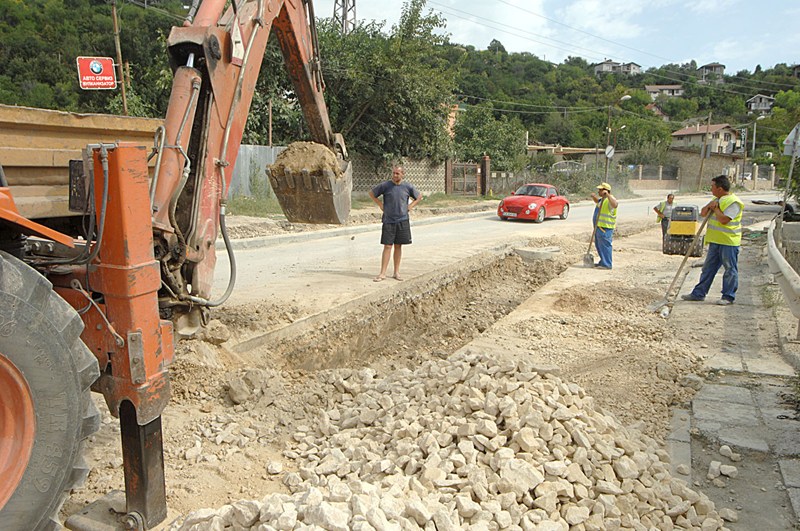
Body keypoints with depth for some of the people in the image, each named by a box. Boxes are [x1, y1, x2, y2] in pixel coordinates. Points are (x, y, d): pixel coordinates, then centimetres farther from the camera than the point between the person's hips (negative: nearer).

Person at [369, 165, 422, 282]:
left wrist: (410, 206, 6)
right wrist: (380, 205, 3)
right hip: (388, 221, -2)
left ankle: (396, 272, 16)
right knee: (387, 246, -4)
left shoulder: (407, 187, 2)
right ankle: (382, 273, 0)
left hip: (403, 221, 2)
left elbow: (419, 196, 18)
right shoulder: (385, 185, -3)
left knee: (398, 246, 8)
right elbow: (371, 193, 10)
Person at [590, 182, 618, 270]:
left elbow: (615, 205, -37)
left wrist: (607, 195, -39)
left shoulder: (610, 199, -14)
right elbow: (597, 202, 41)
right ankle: (603, 262, 27)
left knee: (605, 245, -9)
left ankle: (606, 264, -5)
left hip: (605, 227, -11)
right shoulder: (602, 199, 18)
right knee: (599, 246, 17)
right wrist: (594, 197, 20)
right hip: (599, 226, 11)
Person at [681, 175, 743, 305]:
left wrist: (715, 208, -11)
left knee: (730, 269, 2)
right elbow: (703, 213, 15)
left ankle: (728, 297, 8)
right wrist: (709, 205, -4)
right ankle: (699, 293, 17)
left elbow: (724, 219, -25)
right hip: (715, 241, 9)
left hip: (729, 242, -9)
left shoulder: (733, 202, -15)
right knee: (708, 268, 12)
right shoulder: (717, 200, 14)